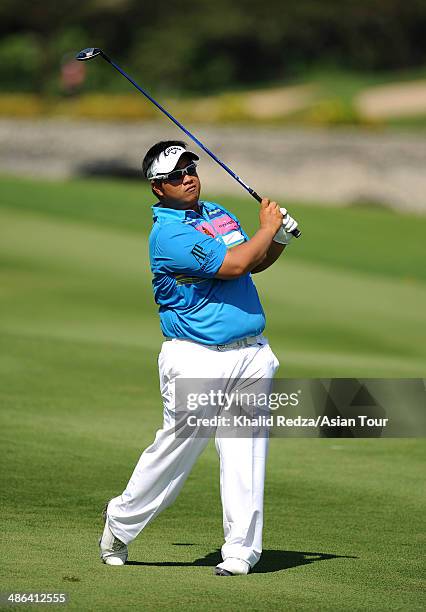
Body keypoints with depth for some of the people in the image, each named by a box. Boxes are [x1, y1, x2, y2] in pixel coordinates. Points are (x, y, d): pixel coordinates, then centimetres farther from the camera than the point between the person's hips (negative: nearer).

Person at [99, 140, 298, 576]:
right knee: (175, 448, -1)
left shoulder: (217, 213, 15)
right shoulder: (168, 234, -13)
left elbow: (254, 263, 24)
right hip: (197, 360, -6)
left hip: (252, 354, 7)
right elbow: (233, 265, -20)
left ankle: (240, 550, 2)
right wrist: (267, 228, -7)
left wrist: (279, 238, 4)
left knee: (245, 454, 0)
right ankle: (120, 523, 20)